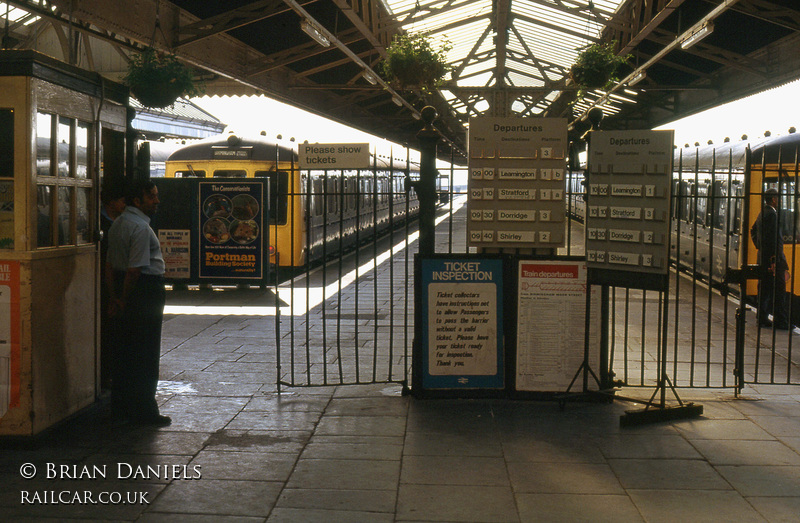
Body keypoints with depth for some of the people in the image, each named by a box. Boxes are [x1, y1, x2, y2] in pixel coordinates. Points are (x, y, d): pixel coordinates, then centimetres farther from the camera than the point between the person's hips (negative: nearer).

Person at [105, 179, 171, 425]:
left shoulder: (118, 223, 13)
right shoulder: (141, 227, -18)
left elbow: (109, 264, 13)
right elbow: (135, 269, -21)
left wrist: (114, 297, 11)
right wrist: (124, 300, -12)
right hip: (145, 290, -10)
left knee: (124, 348, 16)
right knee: (146, 352, -2)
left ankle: (121, 403, 27)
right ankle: (144, 411, 4)